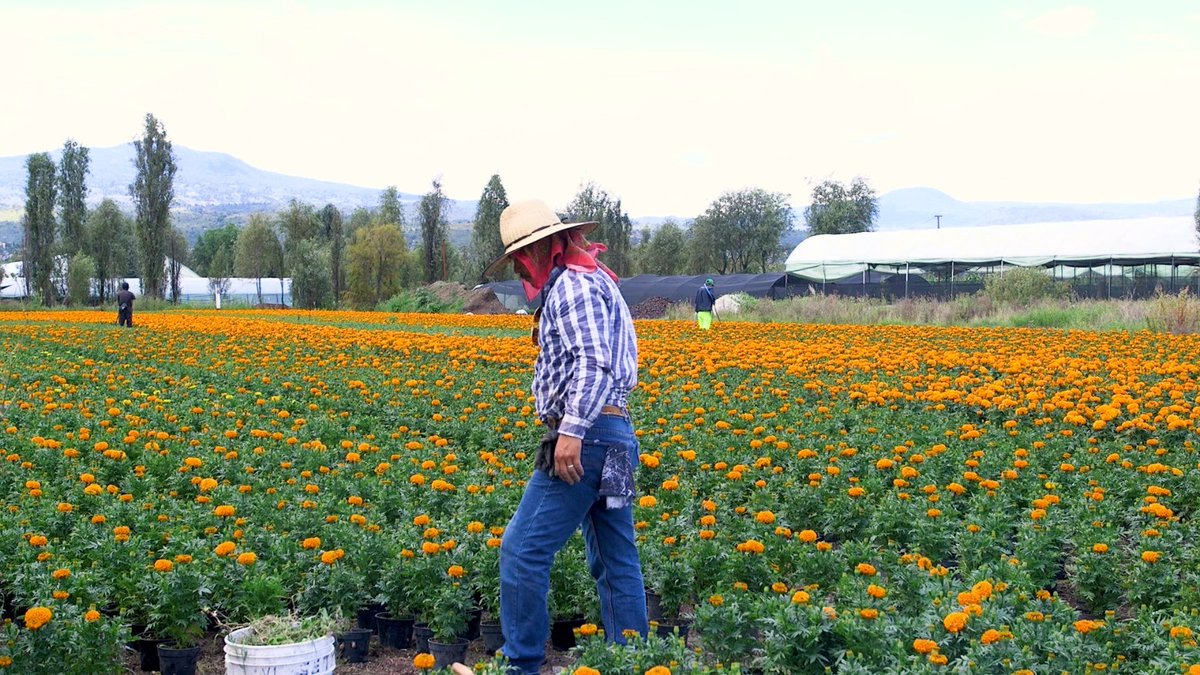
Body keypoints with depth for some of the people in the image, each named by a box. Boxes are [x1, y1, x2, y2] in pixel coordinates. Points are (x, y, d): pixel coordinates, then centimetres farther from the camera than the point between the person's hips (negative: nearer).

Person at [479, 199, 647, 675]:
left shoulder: (573, 284, -9)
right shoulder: (593, 280, 23)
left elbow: (593, 362, -22)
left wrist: (572, 430, -30)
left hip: (586, 436, -11)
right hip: (612, 437, 11)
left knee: (523, 549, -7)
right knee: (615, 560, 12)